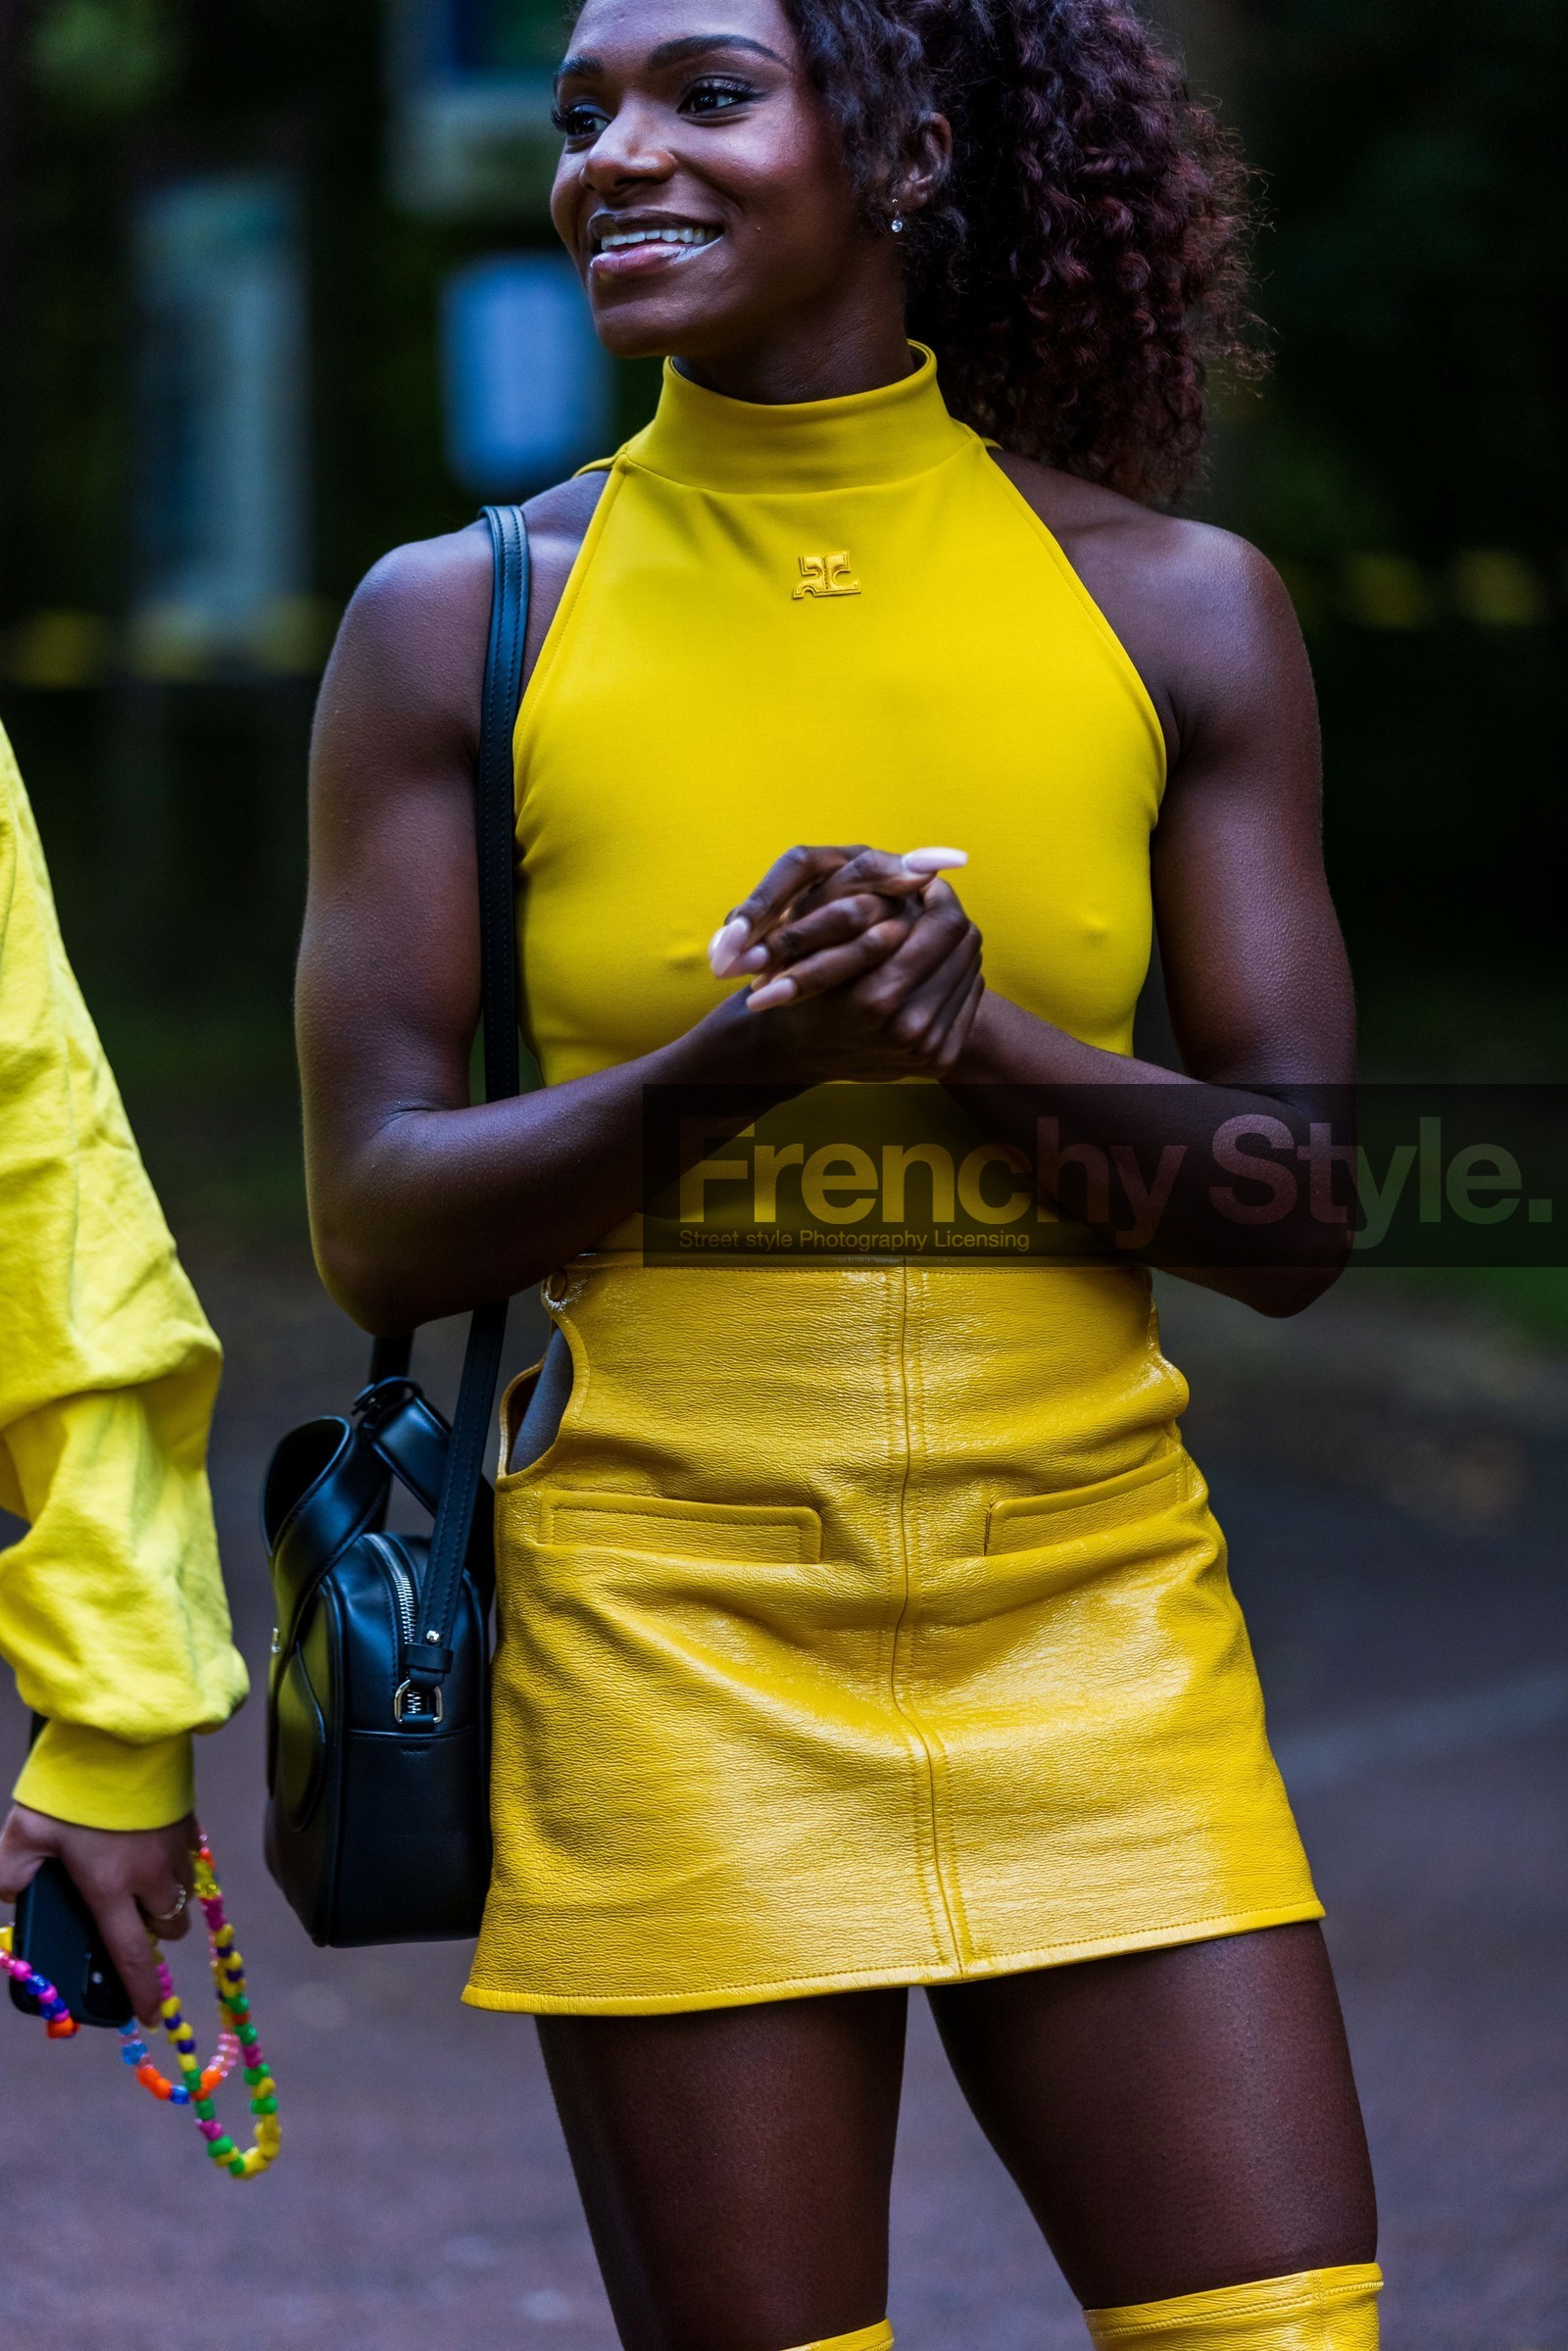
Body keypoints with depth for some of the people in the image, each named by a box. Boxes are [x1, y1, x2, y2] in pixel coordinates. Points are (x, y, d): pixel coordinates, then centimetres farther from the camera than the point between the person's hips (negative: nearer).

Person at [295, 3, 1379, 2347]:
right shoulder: (459, 622, 1)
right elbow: (377, 1229, -2)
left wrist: (986, 1029, -17)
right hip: (666, 1636, -1)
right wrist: (733, 1058, -19)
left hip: (1094, 1624, 1)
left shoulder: (1175, 605, 3)